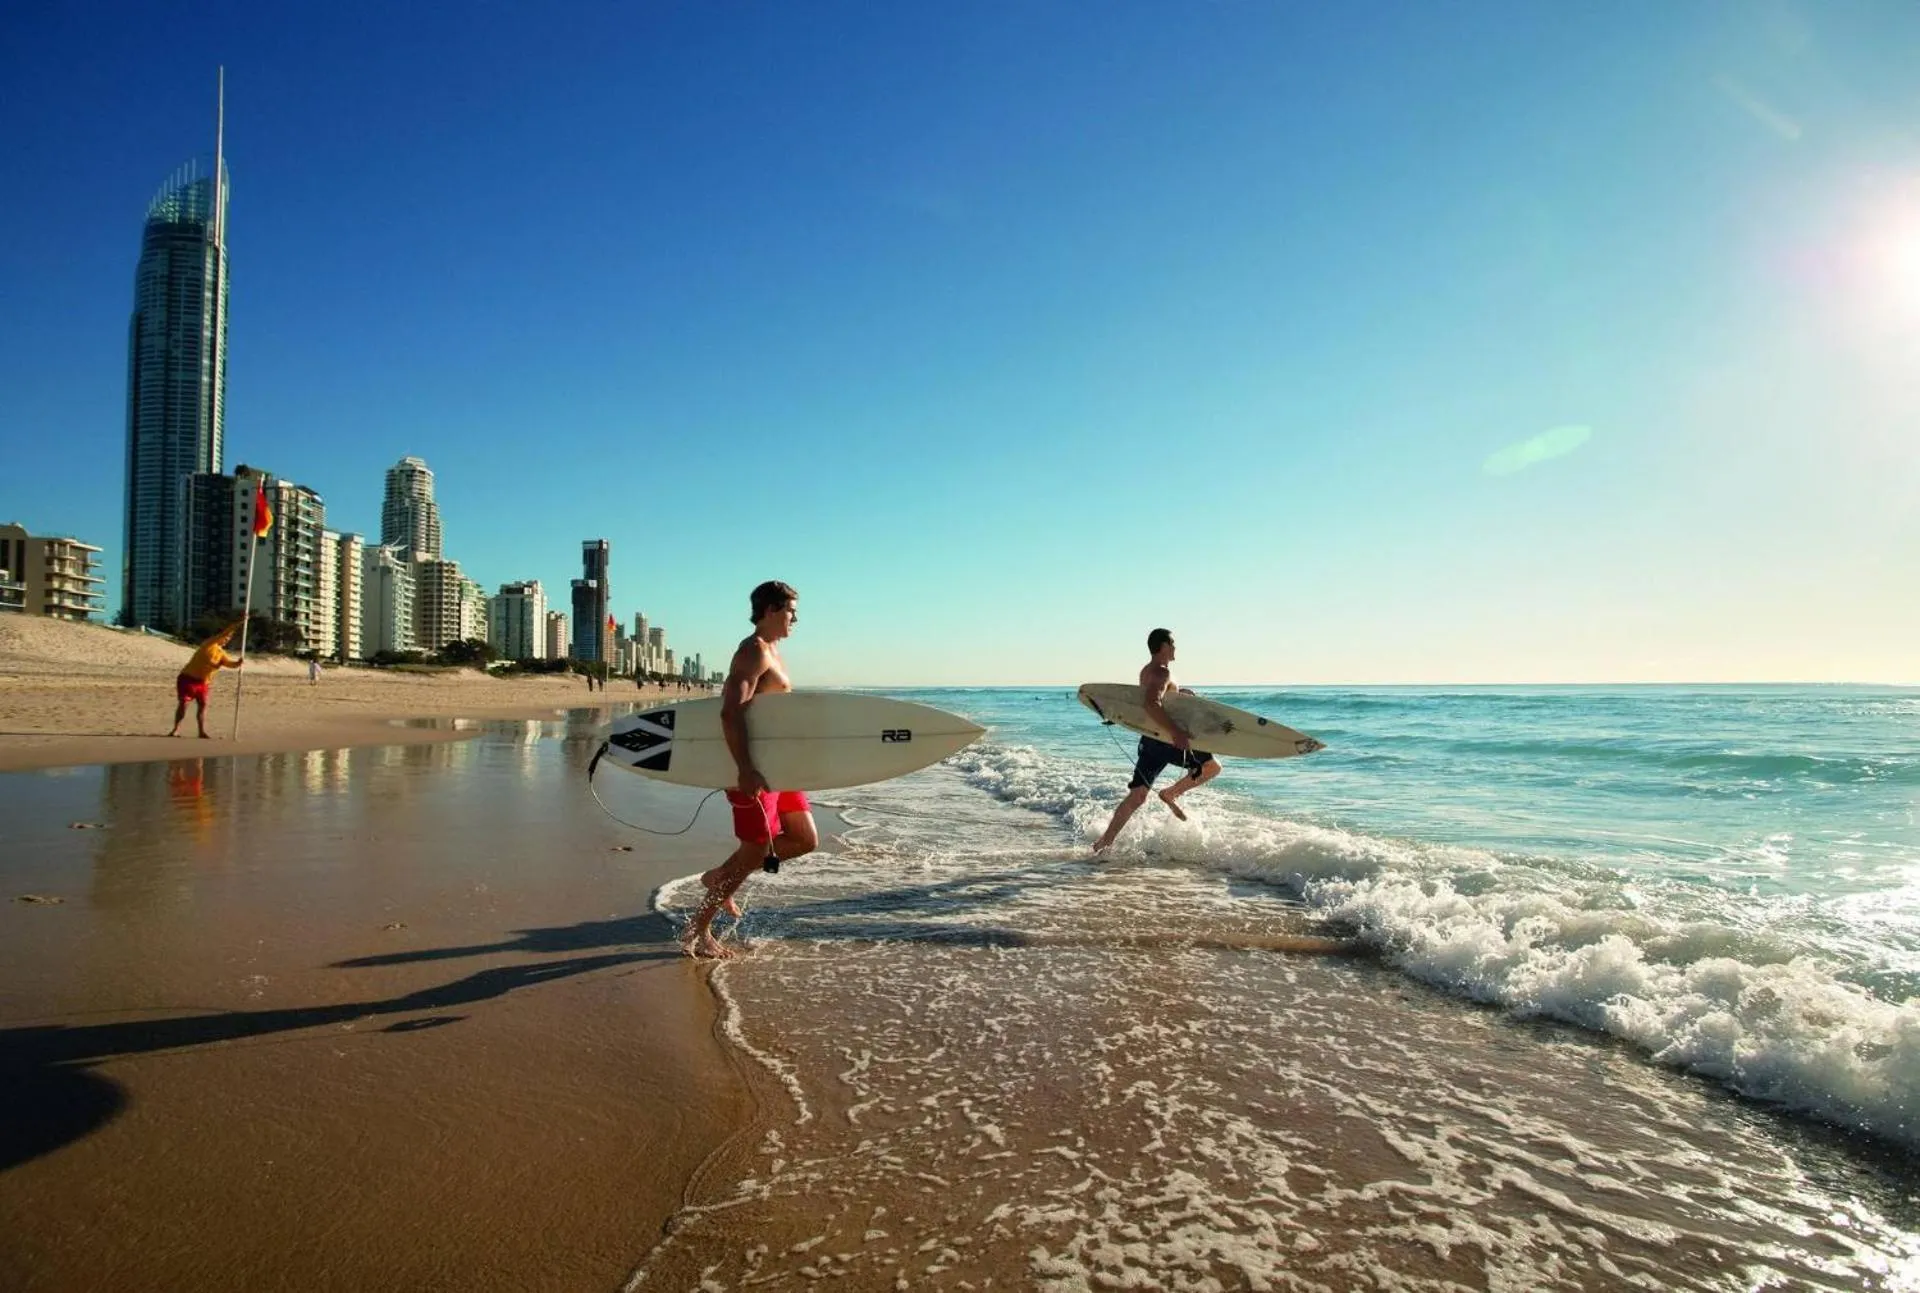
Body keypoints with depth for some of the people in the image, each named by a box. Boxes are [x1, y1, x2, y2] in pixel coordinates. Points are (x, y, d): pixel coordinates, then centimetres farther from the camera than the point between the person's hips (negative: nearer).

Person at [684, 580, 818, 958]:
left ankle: (719, 877, 23)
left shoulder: (770, 651, 17)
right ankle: (698, 931, 13)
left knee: (806, 839, 12)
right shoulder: (755, 650, -14)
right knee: (756, 852, -2)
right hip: (755, 769, -10)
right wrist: (745, 770, -31)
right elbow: (730, 713, -25)